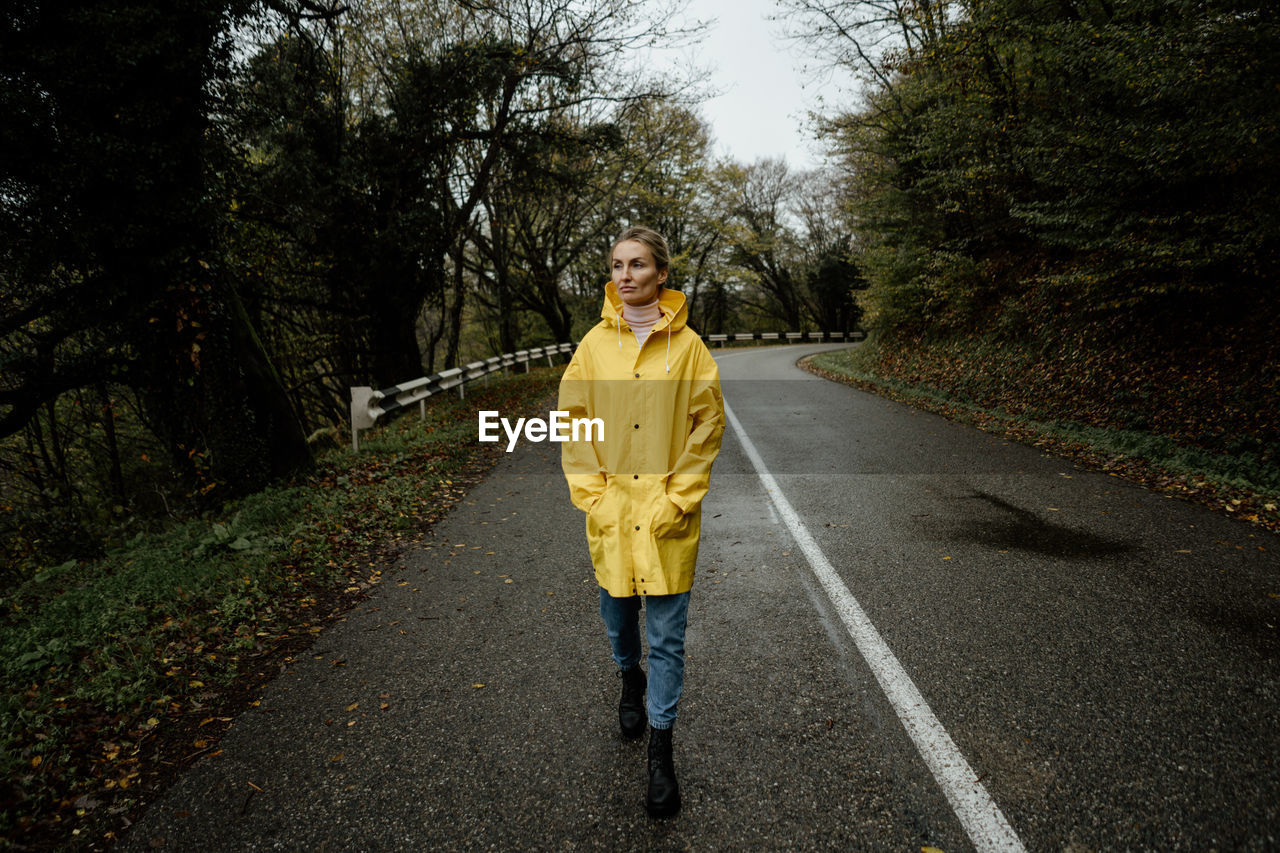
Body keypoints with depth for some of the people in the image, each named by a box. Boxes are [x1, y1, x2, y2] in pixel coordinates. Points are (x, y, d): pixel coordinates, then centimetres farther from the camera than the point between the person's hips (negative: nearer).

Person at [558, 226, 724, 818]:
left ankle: (661, 751, 18)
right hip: (610, 513, 2)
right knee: (617, 615, 20)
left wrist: (677, 498, -11)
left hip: (668, 516, -2)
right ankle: (631, 679, 51)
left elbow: (707, 424, -4)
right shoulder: (594, 344, 0)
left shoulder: (688, 345, -5)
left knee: (667, 636, 4)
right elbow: (572, 422, 2)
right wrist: (593, 496, -6)